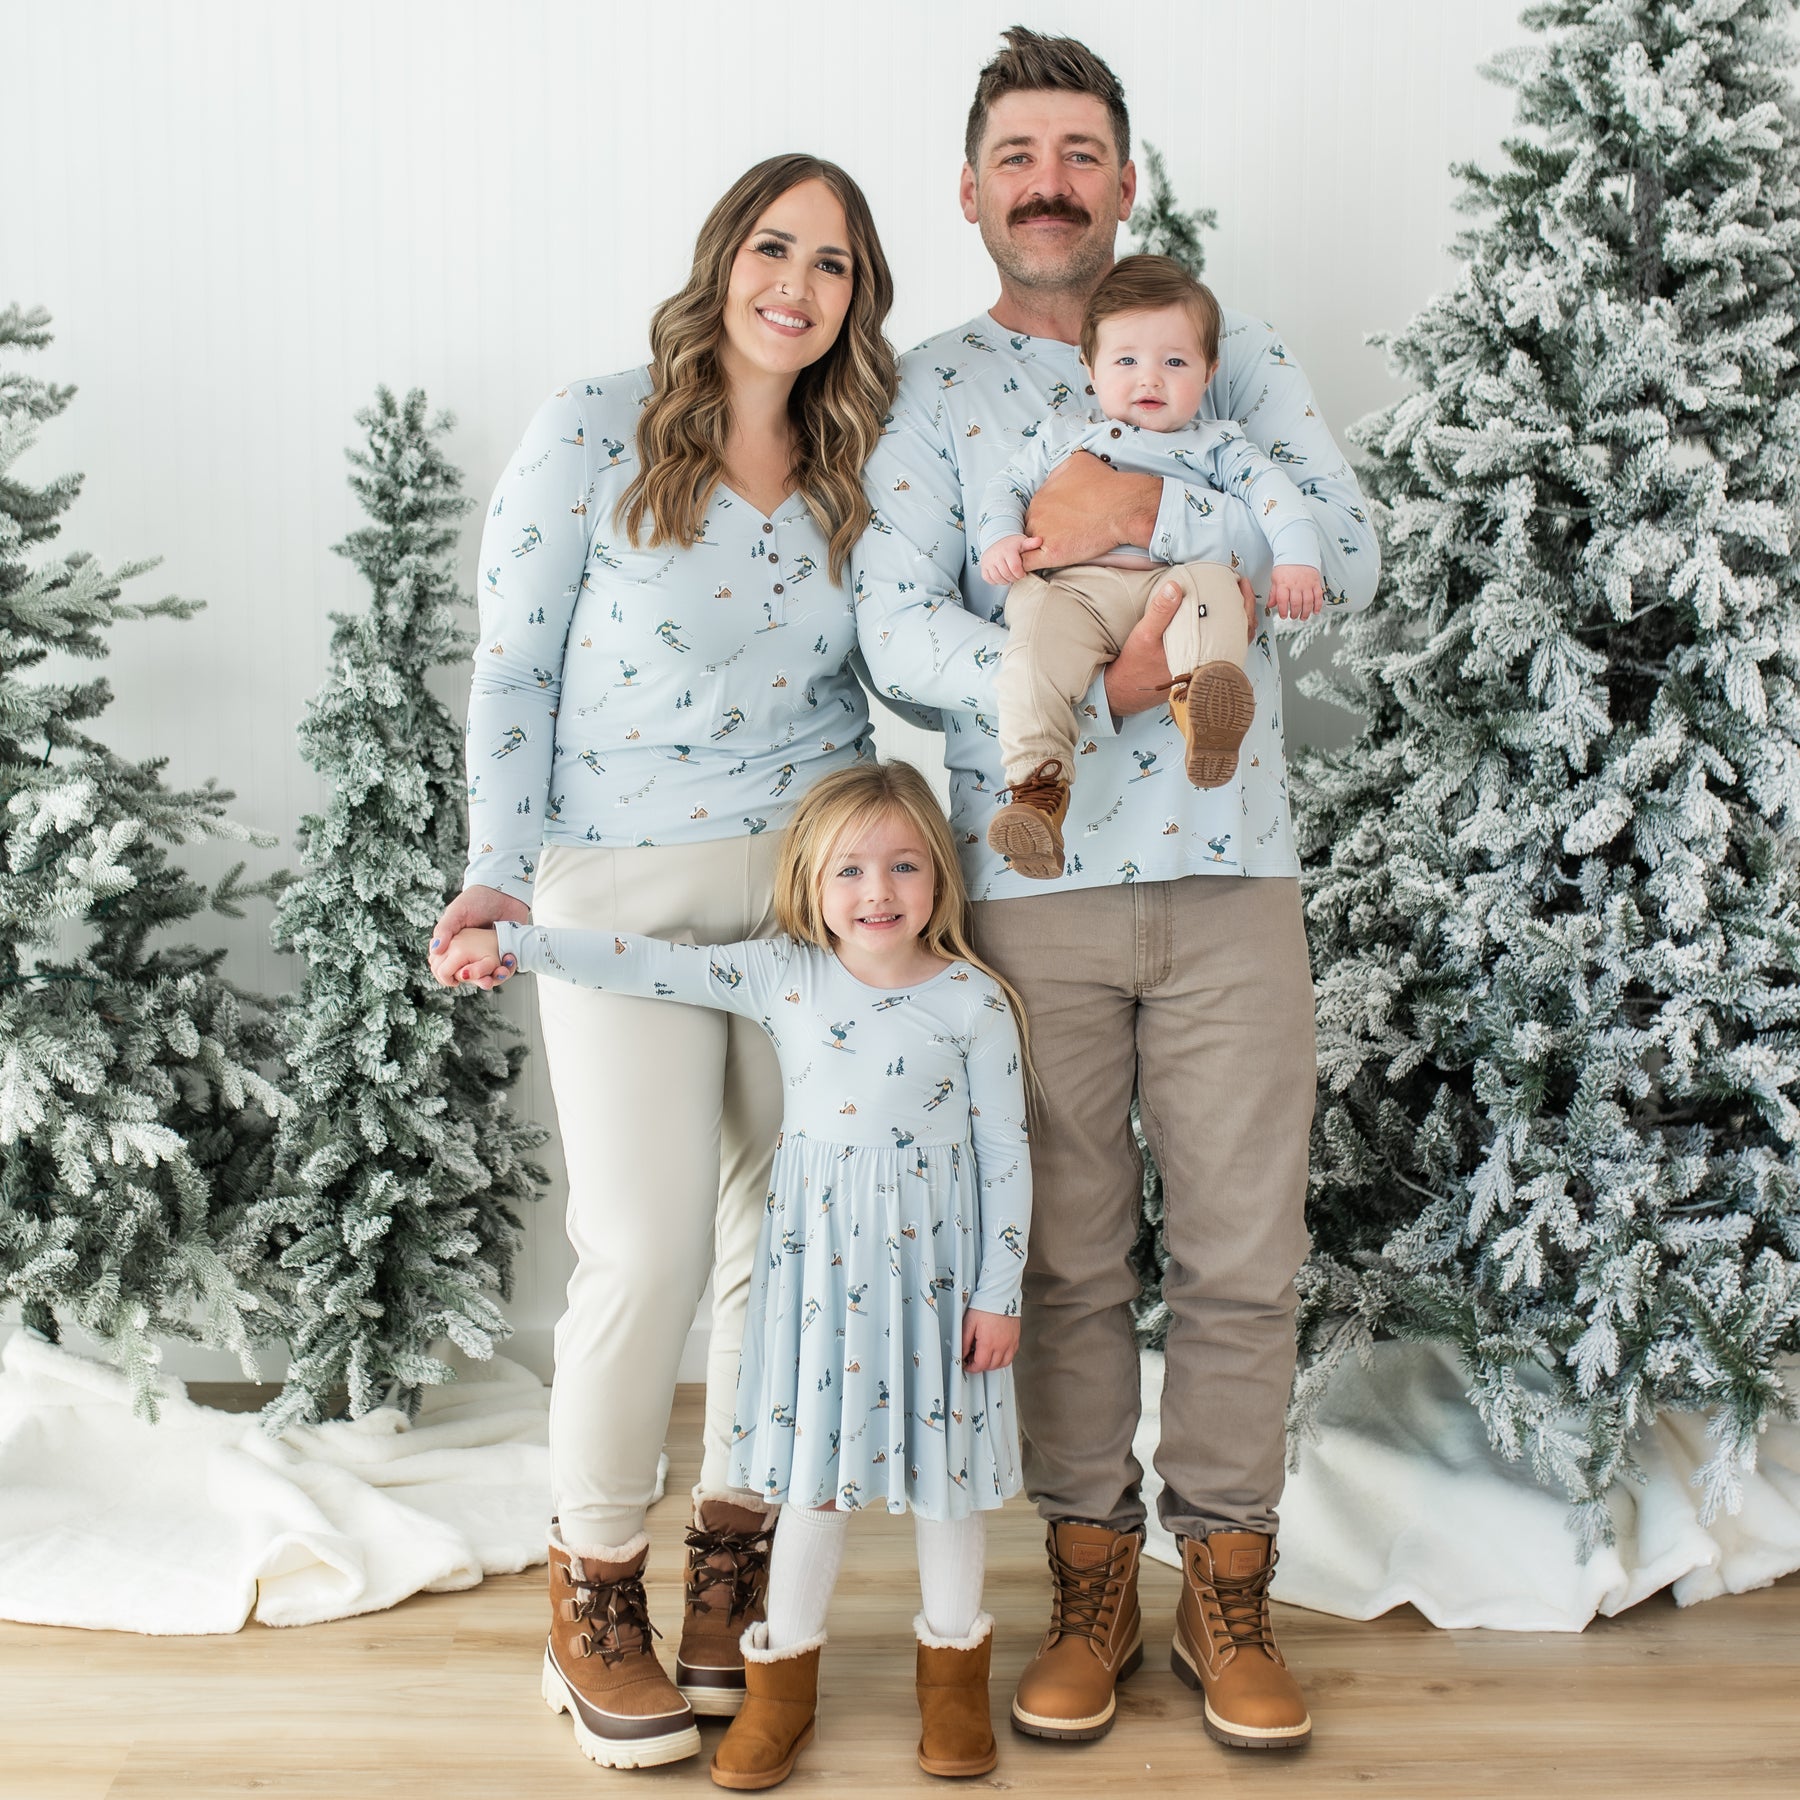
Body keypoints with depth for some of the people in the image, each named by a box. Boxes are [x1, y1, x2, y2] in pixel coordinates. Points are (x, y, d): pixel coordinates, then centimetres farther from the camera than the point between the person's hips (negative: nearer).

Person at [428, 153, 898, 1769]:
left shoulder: (850, 466, 8)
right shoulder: (593, 432, -5)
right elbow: (513, 673, -5)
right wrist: (497, 873, -13)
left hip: (810, 868, 4)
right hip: (621, 888, -4)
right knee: (650, 1246, -7)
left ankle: (738, 1555, 25)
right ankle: (594, 1590, 15)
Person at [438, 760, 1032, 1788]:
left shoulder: (973, 1000, -7)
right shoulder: (783, 978, -2)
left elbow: (1006, 1153, -5)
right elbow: (655, 967, -3)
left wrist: (999, 1293, -5)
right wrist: (514, 945, -6)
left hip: (935, 1260, -1)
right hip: (822, 1258, 1)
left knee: (943, 1452, 10)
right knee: (821, 1454, 9)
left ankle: (954, 1661, 30)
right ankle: (787, 1667, 26)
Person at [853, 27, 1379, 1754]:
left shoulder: (1226, 349, 11)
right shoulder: (931, 386, 6)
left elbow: (1350, 549, -2)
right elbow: (896, 623, -8)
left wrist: (1154, 500, -15)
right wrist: (1093, 686, -21)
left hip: (1229, 880, 1)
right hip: (1032, 889, -1)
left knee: (1240, 1254, 6)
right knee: (1066, 1259, 8)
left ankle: (1226, 1586, 23)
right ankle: (1091, 1583, 25)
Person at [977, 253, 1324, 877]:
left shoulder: (1214, 445, 23)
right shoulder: (1060, 436, 28)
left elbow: (1270, 490, 10)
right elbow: (1006, 485, 24)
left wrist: (1296, 558, -10)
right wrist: (999, 536, 1)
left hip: (1171, 584, 0)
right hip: (1076, 589, 1)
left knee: (1212, 586, -34)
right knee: (1036, 628, -32)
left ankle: (1201, 711, -61)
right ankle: (1037, 787, -39)